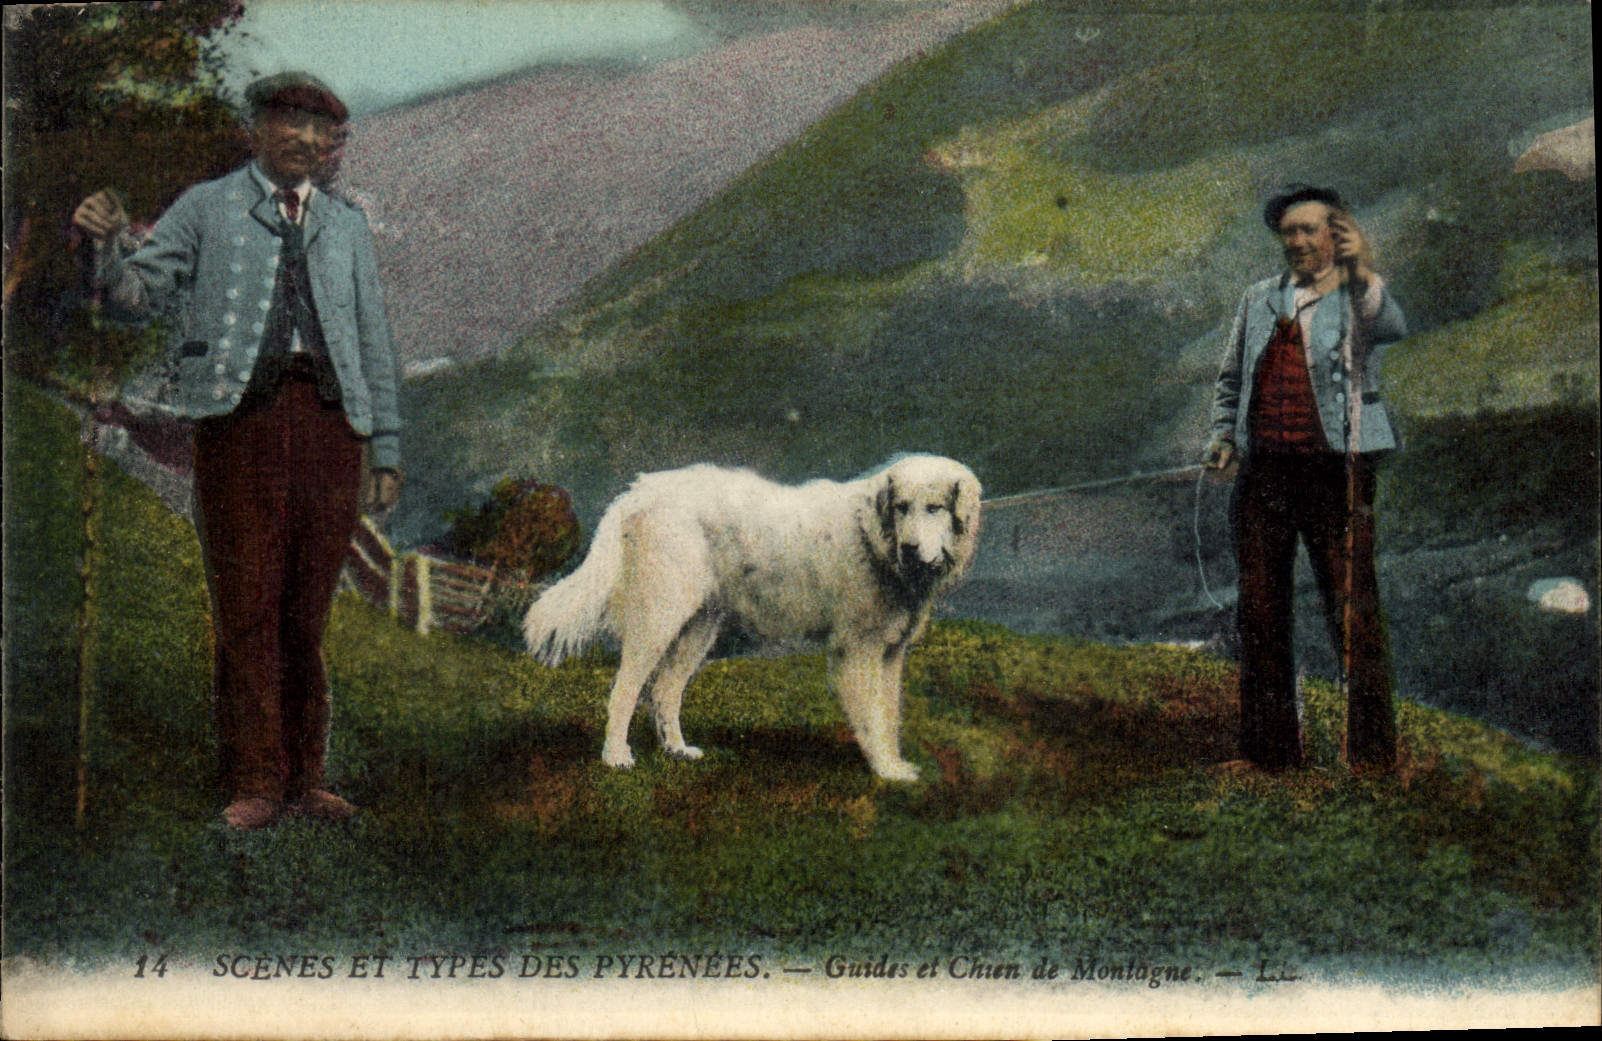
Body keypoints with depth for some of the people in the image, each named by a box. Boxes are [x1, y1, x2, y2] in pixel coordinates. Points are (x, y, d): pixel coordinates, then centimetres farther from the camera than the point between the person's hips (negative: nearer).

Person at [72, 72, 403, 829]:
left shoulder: (346, 227, 21)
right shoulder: (207, 209, 13)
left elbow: (374, 342, 20)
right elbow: (138, 294, 6)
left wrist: (386, 449, 14)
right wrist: (107, 243, -15)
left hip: (328, 416, 2)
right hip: (241, 410, -2)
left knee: (309, 610, 4)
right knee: (246, 604, -3)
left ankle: (306, 779, 12)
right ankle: (255, 783, 4)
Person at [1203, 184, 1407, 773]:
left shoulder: (1358, 298, 3)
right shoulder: (1259, 301, 17)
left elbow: (1392, 328, -20)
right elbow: (1231, 378, 23)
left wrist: (1362, 274, -34)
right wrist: (1222, 438, 9)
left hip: (1336, 466, -5)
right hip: (1264, 466, 5)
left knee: (1352, 608, -6)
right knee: (1259, 608, 7)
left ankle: (1372, 750, 0)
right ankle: (1269, 749, 16)